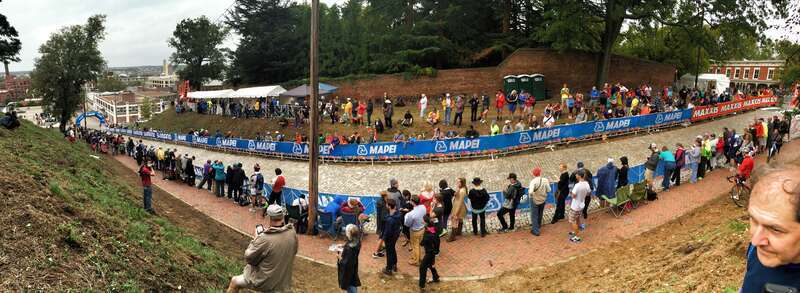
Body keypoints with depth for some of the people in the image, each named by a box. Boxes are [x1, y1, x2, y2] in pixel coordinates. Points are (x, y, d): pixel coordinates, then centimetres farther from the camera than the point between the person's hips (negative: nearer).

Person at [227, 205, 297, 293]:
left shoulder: (264, 239, -30)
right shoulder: (292, 233, -15)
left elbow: (248, 258, -15)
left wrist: (255, 238, -4)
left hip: (264, 281, -5)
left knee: (234, 281, 19)